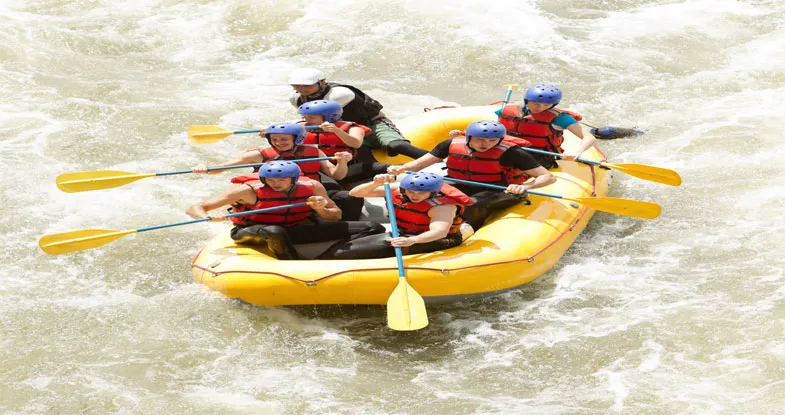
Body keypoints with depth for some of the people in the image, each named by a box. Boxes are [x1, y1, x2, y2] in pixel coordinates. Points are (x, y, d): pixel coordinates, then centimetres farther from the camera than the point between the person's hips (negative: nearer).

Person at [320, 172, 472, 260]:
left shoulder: (442, 206, -26)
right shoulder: (397, 189, -8)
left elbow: (440, 231, -46)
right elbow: (355, 193, -6)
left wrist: (412, 240, -64)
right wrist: (376, 184, -28)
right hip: (404, 235, 8)